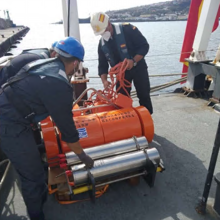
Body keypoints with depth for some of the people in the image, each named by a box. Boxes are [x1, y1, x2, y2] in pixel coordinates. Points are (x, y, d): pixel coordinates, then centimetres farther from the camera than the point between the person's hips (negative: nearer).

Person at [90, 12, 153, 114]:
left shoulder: (127, 29, -20)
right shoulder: (102, 44, -5)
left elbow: (144, 46, -19)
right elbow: (102, 65, -3)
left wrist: (133, 61, -34)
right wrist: (104, 80, -21)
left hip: (138, 68, -3)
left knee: (144, 96, 3)